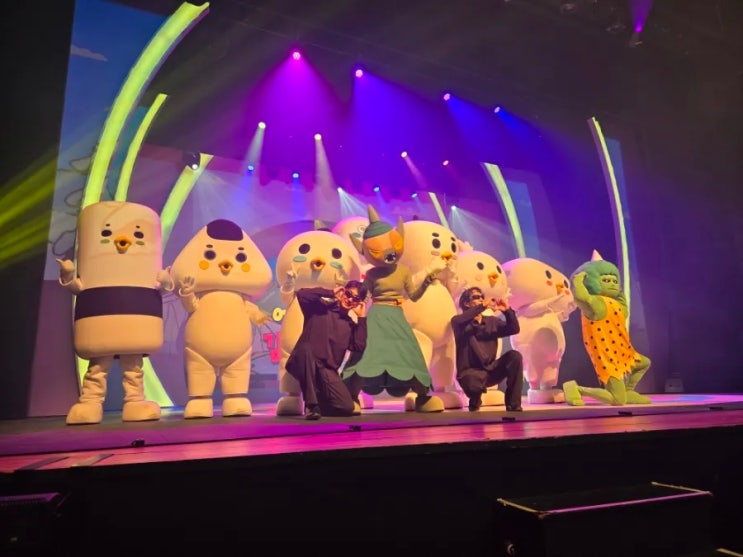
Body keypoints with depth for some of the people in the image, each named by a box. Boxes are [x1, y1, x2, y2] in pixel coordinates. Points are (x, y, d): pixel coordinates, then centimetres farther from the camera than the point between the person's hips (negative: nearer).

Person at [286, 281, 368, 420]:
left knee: (347, 407, -14)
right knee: (305, 347, -39)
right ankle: (311, 404, -28)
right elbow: (301, 294, -16)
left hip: (327, 370, 4)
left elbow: (359, 347, -1)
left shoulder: (351, 325, 15)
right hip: (304, 365, -3)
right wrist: (331, 293, -8)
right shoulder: (321, 307, 3)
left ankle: (319, 401, 19)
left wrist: (362, 318, 1)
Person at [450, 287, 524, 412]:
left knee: (514, 356, -19)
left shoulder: (492, 321, 11)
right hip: (471, 372, -4)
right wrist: (482, 306, -31)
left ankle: (513, 405, -11)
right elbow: (458, 322, -28)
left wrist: (507, 311, -19)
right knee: (475, 381, -39)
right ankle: (475, 401, 2)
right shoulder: (459, 321, -3)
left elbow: (514, 329, -1)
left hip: (490, 369, 5)